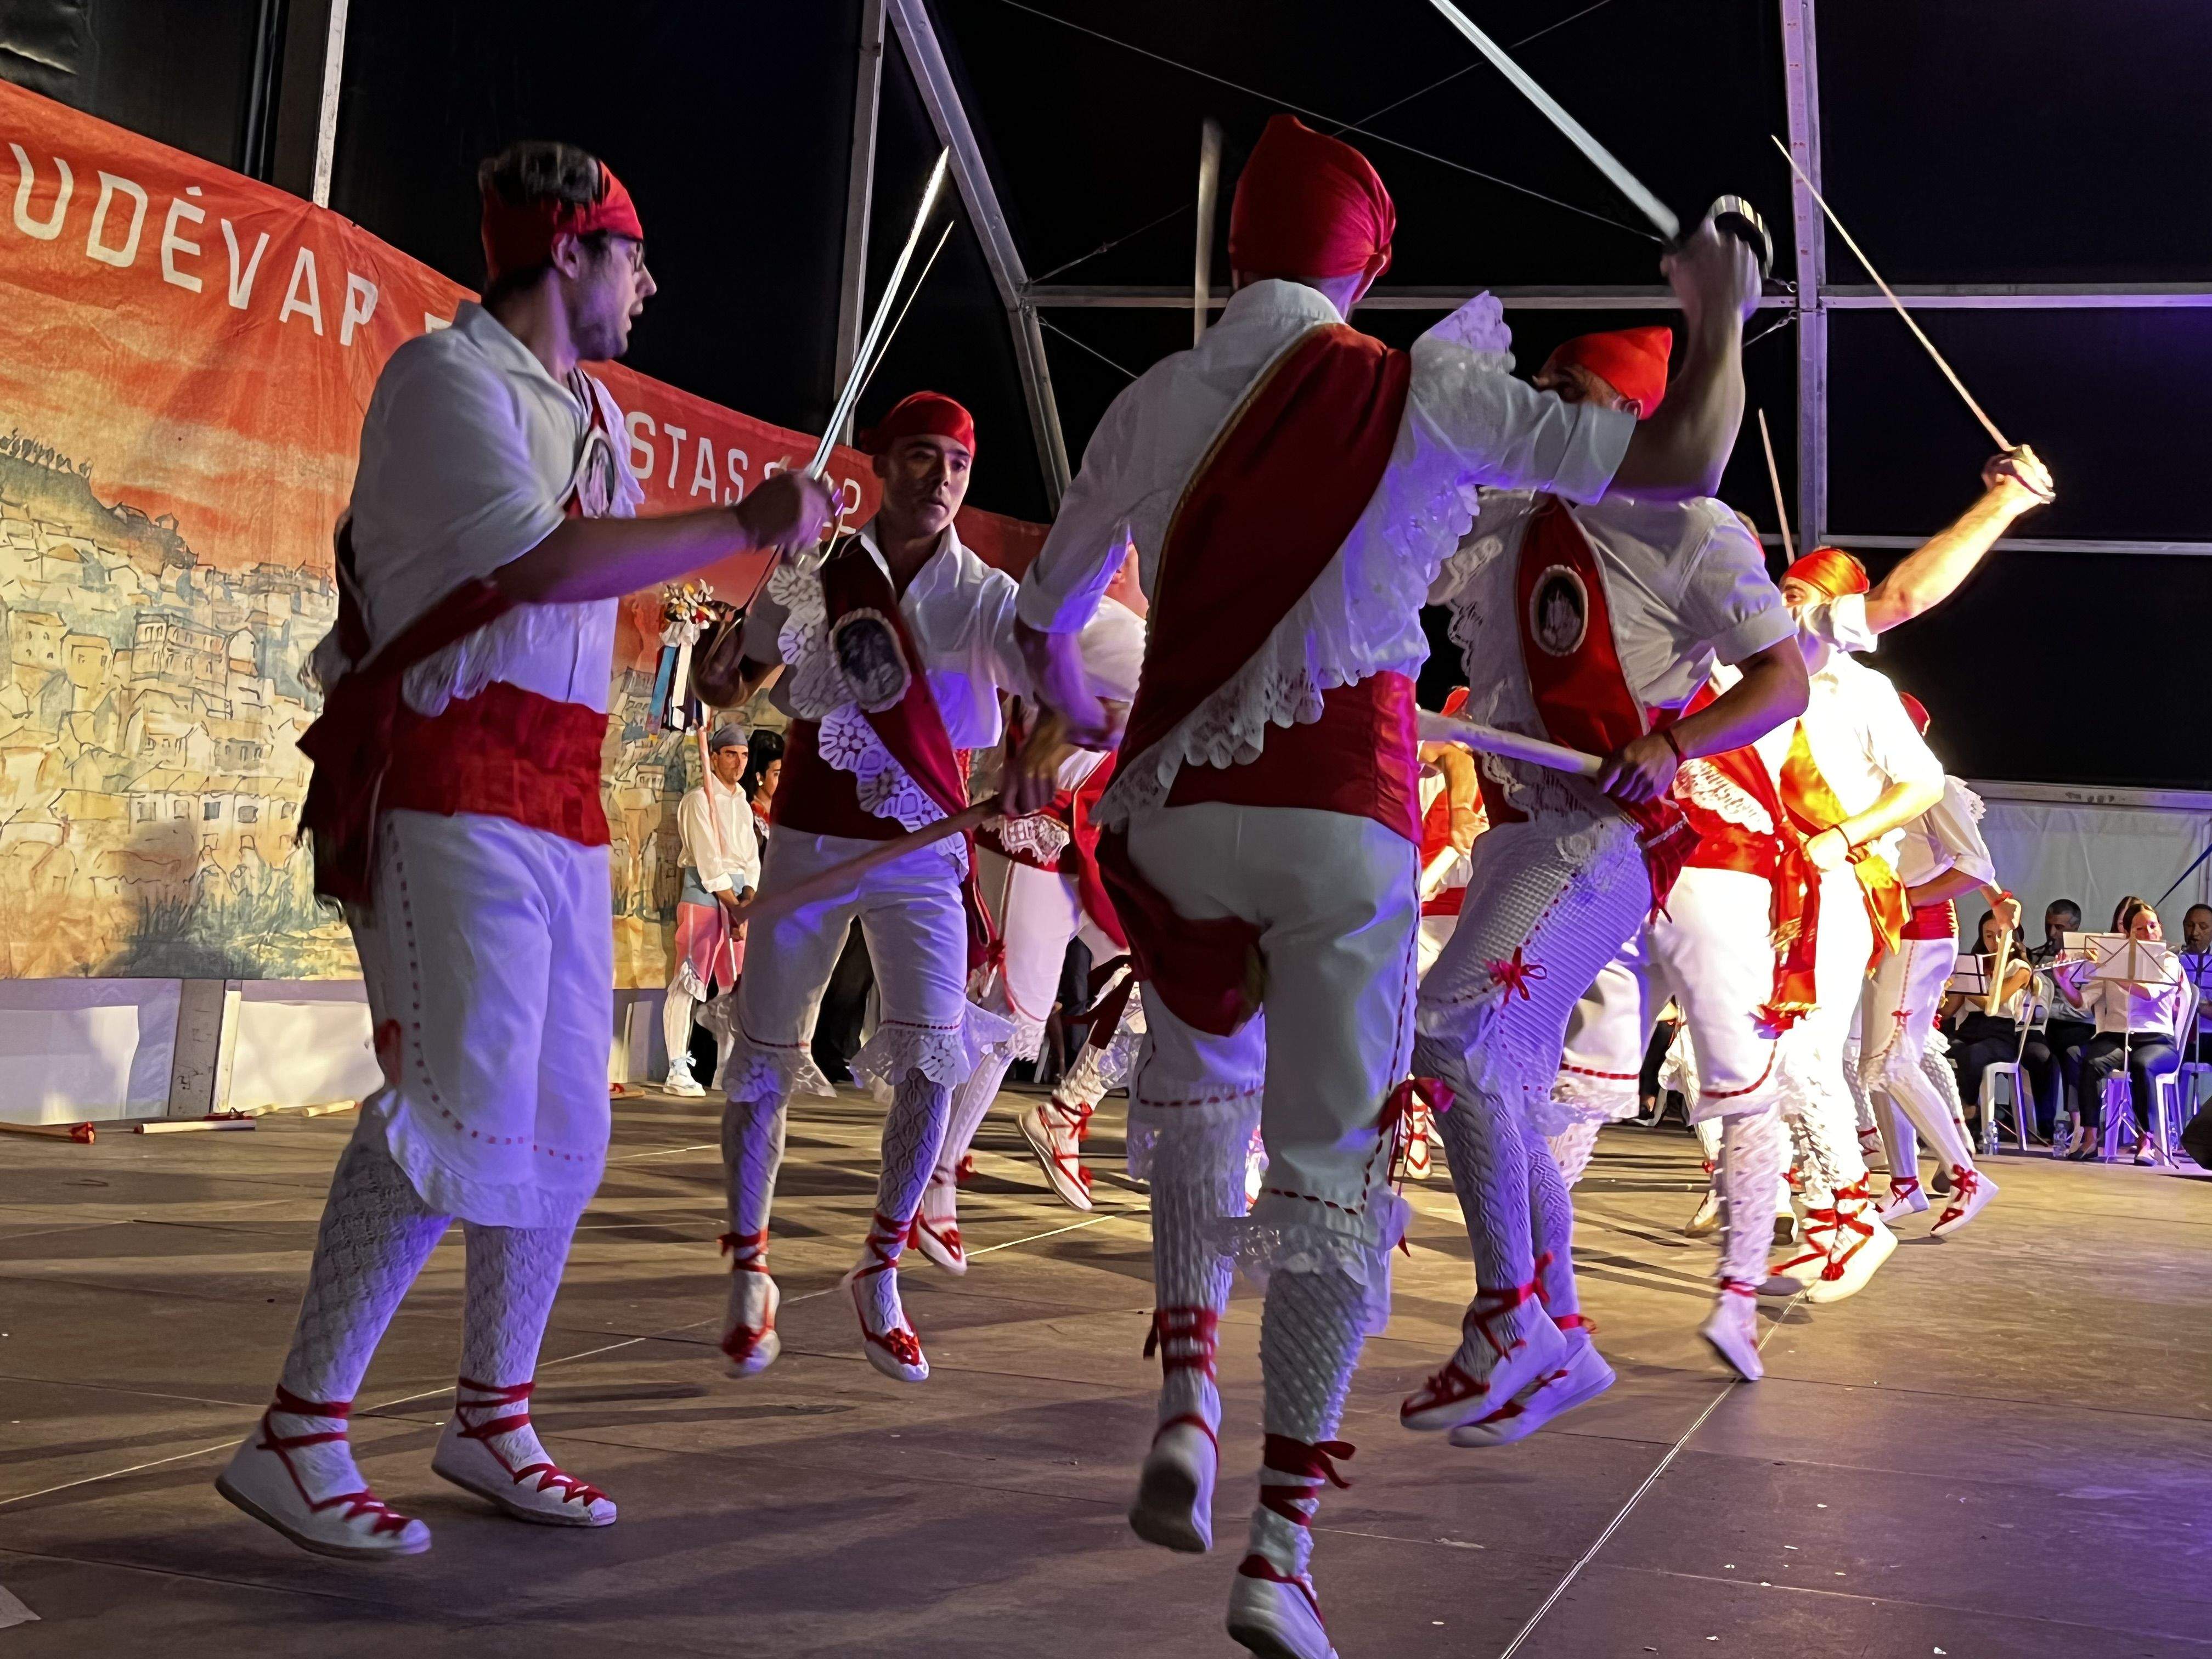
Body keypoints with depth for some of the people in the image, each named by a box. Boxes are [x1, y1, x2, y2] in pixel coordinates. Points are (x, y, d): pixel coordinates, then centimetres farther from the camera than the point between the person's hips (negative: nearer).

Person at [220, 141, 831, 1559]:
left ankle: (493, 1419, 22)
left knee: (566, 1125, 9)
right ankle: (298, 1435, -4)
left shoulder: (596, 411, 21)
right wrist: (749, 526, -16)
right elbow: (544, 561, -20)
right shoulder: (449, 373, -6)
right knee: (463, 1108, -15)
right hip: (452, 789, -9)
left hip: (562, 803, 9)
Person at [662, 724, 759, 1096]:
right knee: (688, 982, -9)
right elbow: (709, 863, -12)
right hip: (702, 895, -8)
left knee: (737, 985, 7)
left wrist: (750, 901, -7)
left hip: (738, 896, 8)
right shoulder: (698, 800, -5)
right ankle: (678, 1072, -9)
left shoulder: (743, 804, 18)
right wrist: (737, 908, -13)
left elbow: (751, 859, 11)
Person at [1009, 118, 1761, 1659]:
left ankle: (1187, 1401, 14)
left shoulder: (1154, 403, 6)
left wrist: (1079, 719, 37)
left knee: (1200, 1083, 27)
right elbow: (1685, 460, -4)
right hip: (1342, 808, -3)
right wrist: (1719, 316, 15)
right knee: (1336, 1164, 3)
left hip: (1175, 803, 3)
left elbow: (1045, 621, 15)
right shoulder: (1427, 392, -3)